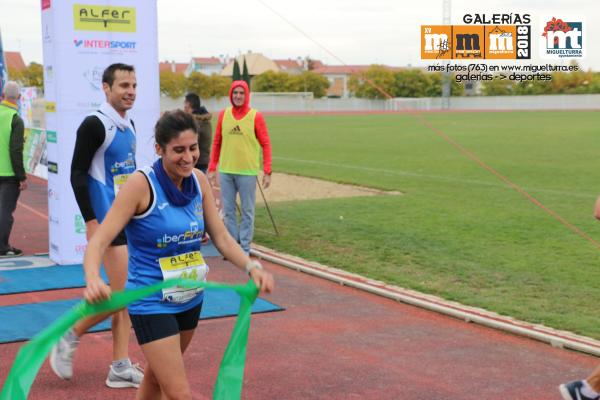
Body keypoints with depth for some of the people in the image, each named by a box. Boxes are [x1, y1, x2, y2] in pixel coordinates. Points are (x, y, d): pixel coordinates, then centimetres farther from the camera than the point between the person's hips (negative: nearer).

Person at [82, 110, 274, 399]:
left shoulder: (199, 181, -3)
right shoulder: (141, 184, -20)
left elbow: (221, 237, 2)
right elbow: (99, 241, -24)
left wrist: (251, 267, -15)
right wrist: (93, 278, -44)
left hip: (191, 299, 6)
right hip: (152, 303, -6)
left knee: (157, 375, 25)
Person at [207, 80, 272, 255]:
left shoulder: (255, 116, -3)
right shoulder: (223, 114, 6)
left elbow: (266, 144, -3)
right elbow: (217, 143, 10)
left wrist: (267, 172, -9)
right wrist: (212, 168, 6)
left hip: (247, 172, -3)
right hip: (225, 171, 3)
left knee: (247, 211, 4)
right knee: (228, 210, 9)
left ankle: (245, 248, 13)